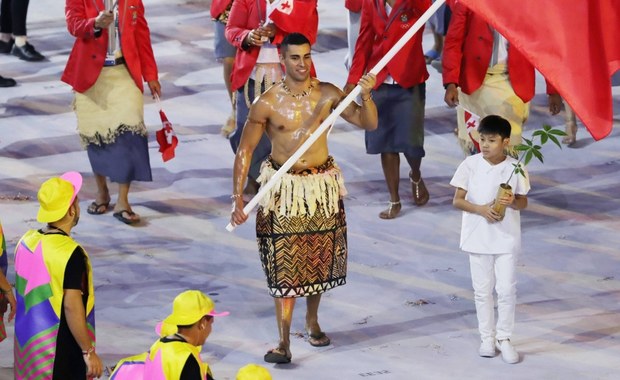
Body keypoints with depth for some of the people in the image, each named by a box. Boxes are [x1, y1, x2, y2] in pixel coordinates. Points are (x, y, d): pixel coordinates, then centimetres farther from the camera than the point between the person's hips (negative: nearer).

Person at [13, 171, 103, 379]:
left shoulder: (26, 241, 3)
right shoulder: (70, 253, -21)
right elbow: (72, 307, -22)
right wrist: (89, 352, -15)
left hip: (27, 345, 8)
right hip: (61, 352, -8)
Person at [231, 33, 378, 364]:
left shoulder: (327, 94, -4)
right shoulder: (267, 103, -11)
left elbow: (368, 124, -1)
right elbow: (244, 150, -5)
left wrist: (366, 95, -22)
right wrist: (237, 198, -11)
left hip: (322, 187, 3)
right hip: (282, 189, -3)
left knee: (320, 258, 13)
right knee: (284, 266, -6)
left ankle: (312, 321, 37)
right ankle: (284, 343, -5)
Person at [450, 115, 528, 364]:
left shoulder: (516, 168, -7)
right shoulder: (470, 165, -8)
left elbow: (523, 203, 2)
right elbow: (457, 201, -5)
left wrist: (512, 202, -21)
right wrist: (481, 209, -22)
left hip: (506, 237, 0)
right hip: (478, 237, 0)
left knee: (506, 289, 0)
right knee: (482, 289, 9)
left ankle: (504, 337, 14)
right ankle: (487, 337, 21)